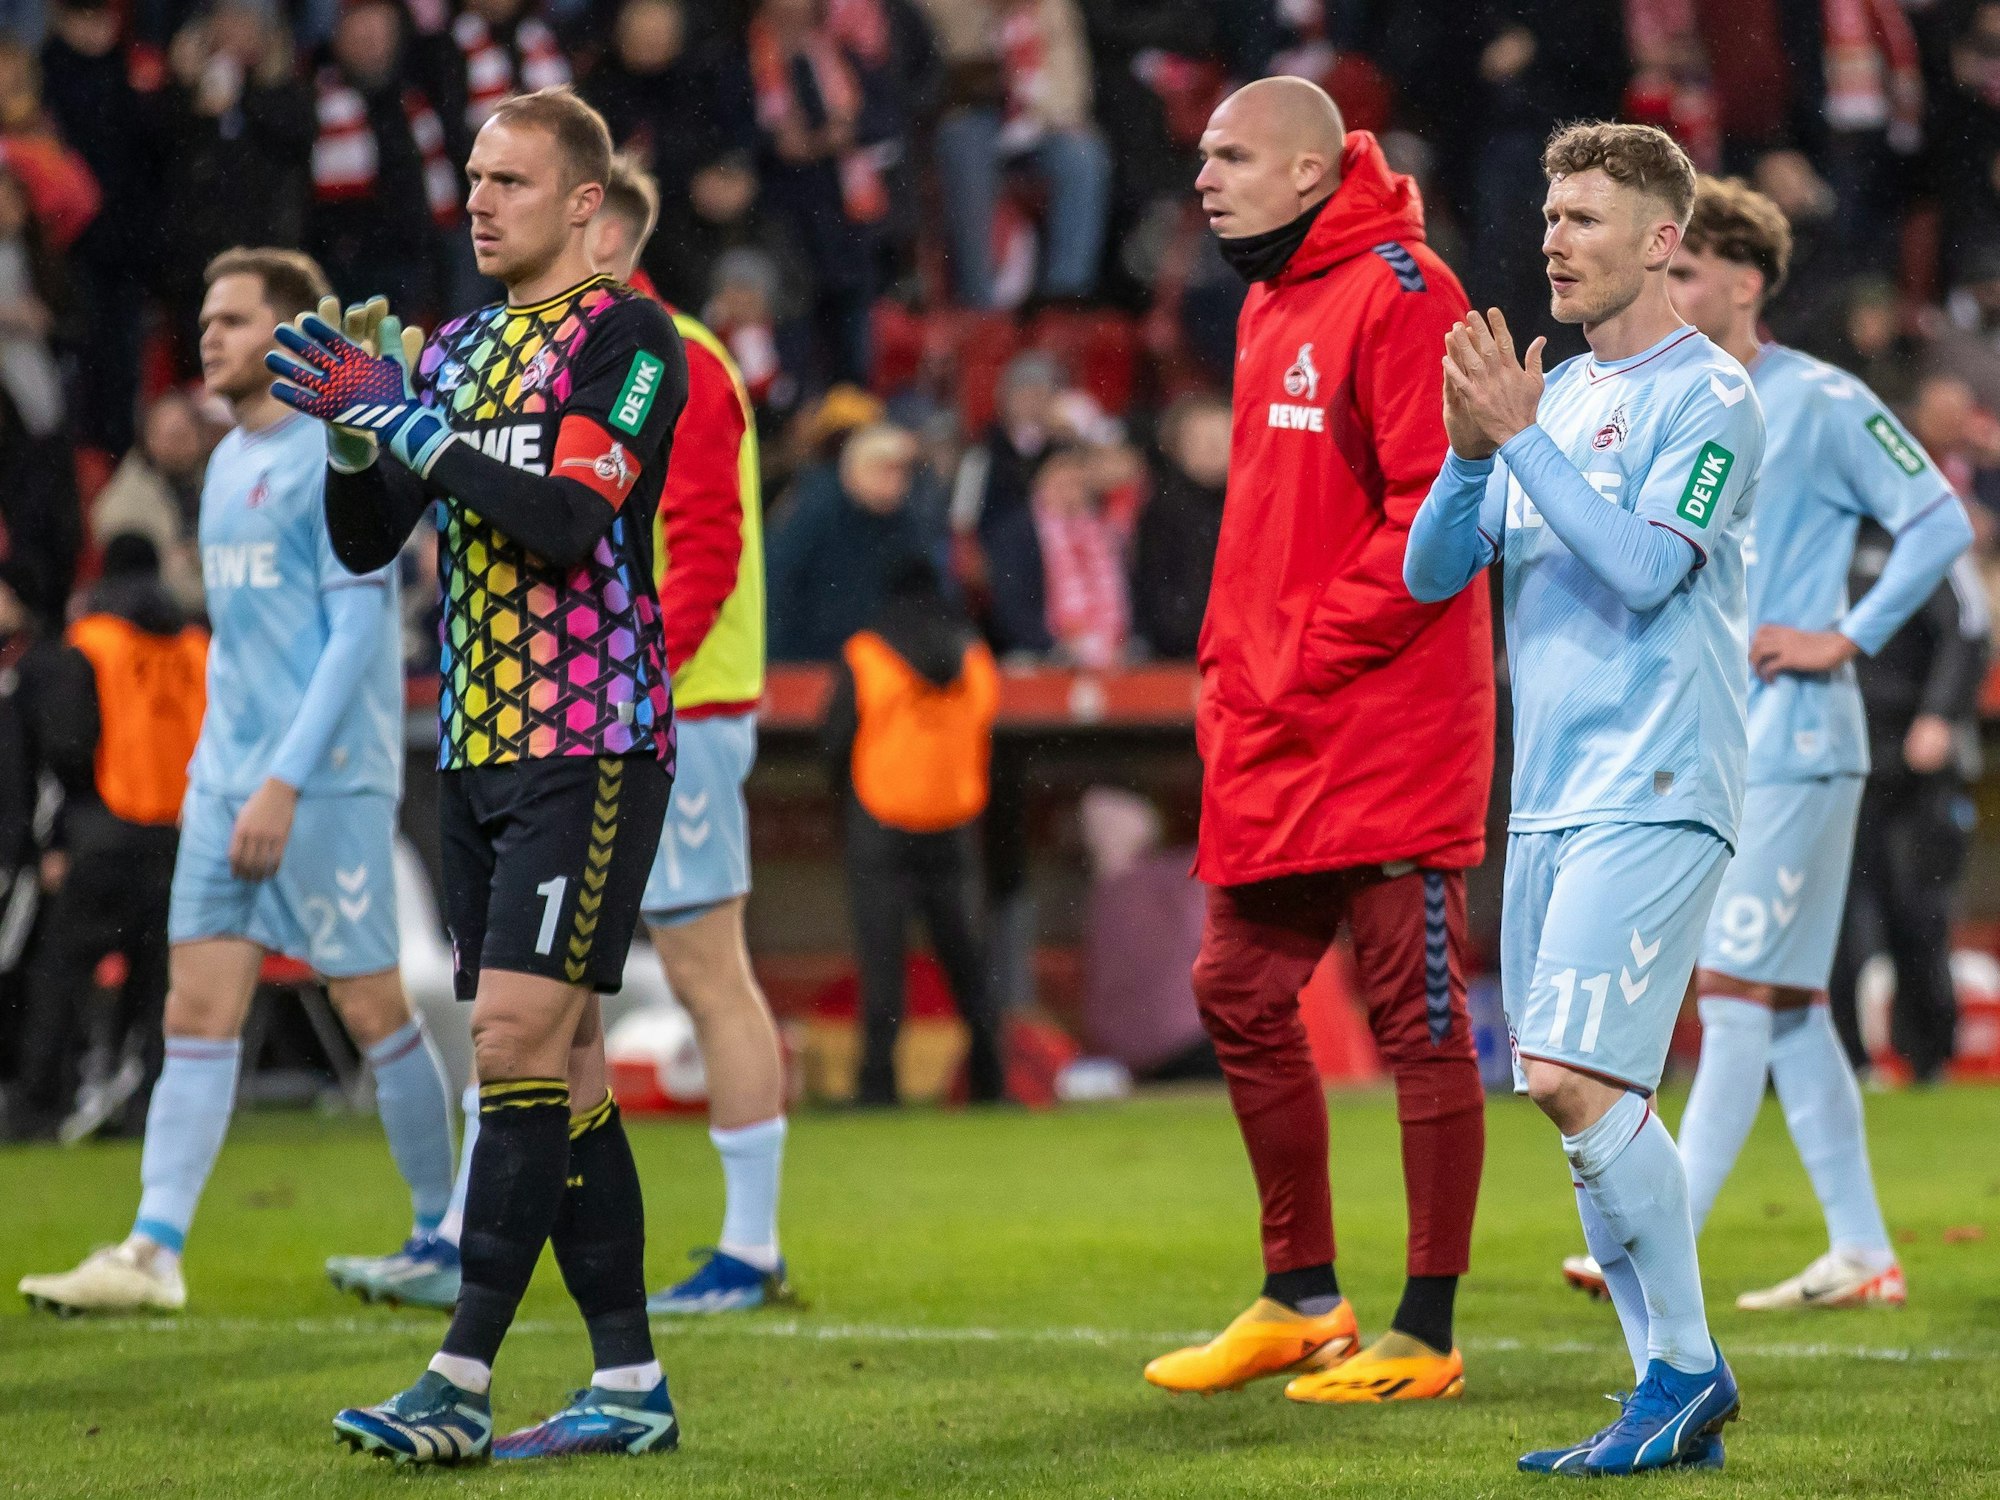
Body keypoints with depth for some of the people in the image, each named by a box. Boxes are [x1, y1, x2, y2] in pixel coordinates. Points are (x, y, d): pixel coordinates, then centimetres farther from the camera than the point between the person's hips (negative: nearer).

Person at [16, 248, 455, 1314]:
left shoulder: (338, 456, -9)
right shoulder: (228, 462, 17)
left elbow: (356, 629, -15)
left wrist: (285, 781, -20)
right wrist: (222, 768, 18)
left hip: (327, 776, -8)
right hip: (226, 776, 8)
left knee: (370, 1006, 0)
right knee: (199, 1004, -1)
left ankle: (444, 1235, 13)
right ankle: (154, 1251, -7)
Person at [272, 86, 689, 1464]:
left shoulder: (629, 339, -6)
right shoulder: (456, 351, 16)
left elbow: (568, 522, -19)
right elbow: (367, 543, 14)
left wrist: (417, 431, -20)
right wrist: (352, 433, -4)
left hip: (590, 743, -8)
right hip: (480, 743, 8)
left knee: (521, 1037, -14)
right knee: (561, 1059, 7)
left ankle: (463, 1382, -16)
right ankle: (631, 1385, 11)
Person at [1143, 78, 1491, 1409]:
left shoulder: (1399, 293, -11)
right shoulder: (1269, 309, 17)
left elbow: (1437, 508, -18)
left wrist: (1311, 654, -16)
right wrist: (1230, 669, 13)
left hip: (1388, 721, -9)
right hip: (1271, 744, 9)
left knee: (1418, 1016, -3)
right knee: (1241, 997, 12)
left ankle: (1427, 1336, 2)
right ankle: (1301, 1300, 24)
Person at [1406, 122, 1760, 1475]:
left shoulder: (1707, 397, -5)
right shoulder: (1553, 396, 17)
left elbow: (1644, 567, -17)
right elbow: (1430, 573, 12)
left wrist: (1521, 435, -17)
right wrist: (1471, 452, -5)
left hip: (1654, 793, -8)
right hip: (1551, 797, 8)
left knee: (1577, 1078, -18)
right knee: (1575, 1096, 4)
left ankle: (1686, 1367, -7)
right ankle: (1676, 1399, 10)